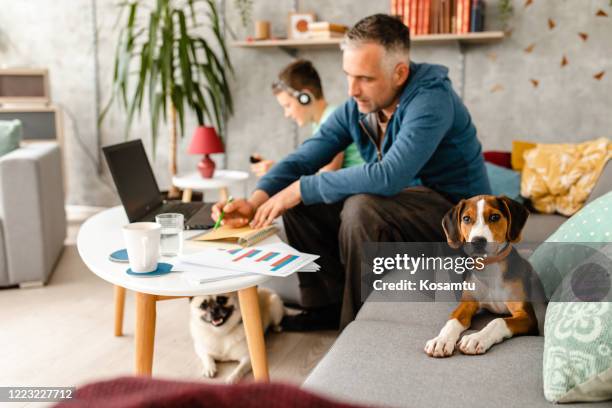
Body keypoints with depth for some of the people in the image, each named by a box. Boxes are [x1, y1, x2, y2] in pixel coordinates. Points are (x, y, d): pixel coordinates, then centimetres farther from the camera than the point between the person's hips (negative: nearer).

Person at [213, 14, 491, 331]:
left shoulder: (431, 99, -26)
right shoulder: (355, 108, -4)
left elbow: (388, 177, -38)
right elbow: (301, 160, -3)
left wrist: (301, 189, -31)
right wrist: (255, 202, -22)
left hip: (454, 212, -7)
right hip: (400, 200, 7)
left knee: (362, 207, -34)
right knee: (299, 204, -4)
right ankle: (328, 305, 8)